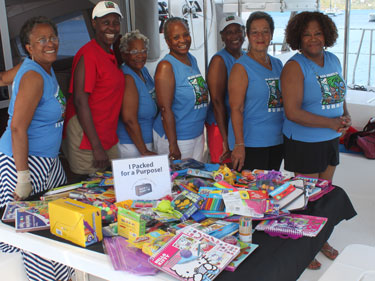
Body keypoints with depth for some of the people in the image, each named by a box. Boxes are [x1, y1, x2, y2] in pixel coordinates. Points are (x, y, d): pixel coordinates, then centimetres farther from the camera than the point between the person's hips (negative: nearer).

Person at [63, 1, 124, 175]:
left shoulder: (111, 55, 13)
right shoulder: (88, 54, -15)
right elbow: (80, 101, -20)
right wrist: (96, 147, -22)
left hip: (109, 140, 9)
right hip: (87, 141, -9)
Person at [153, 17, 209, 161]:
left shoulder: (192, 60, 8)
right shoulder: (166, 67, -16)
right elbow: (165, 109, -20)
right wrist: (173, 145, -21)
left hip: (198, 135, 8)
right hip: (175, 137, -7)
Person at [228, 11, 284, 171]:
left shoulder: (277, 64, 12)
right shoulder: (241, 67, -10)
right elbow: (236, 109, -15)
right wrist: (239, 144, -20)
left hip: (277, 141, 7)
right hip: (251, 143, -7)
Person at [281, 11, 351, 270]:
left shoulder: (333, 60, 6)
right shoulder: (295, 66, -16)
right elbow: (293, 112, -23)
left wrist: (345, 115, -3)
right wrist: (332, 123, -21)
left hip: (331, 139, 7)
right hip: (304, 142, -7)